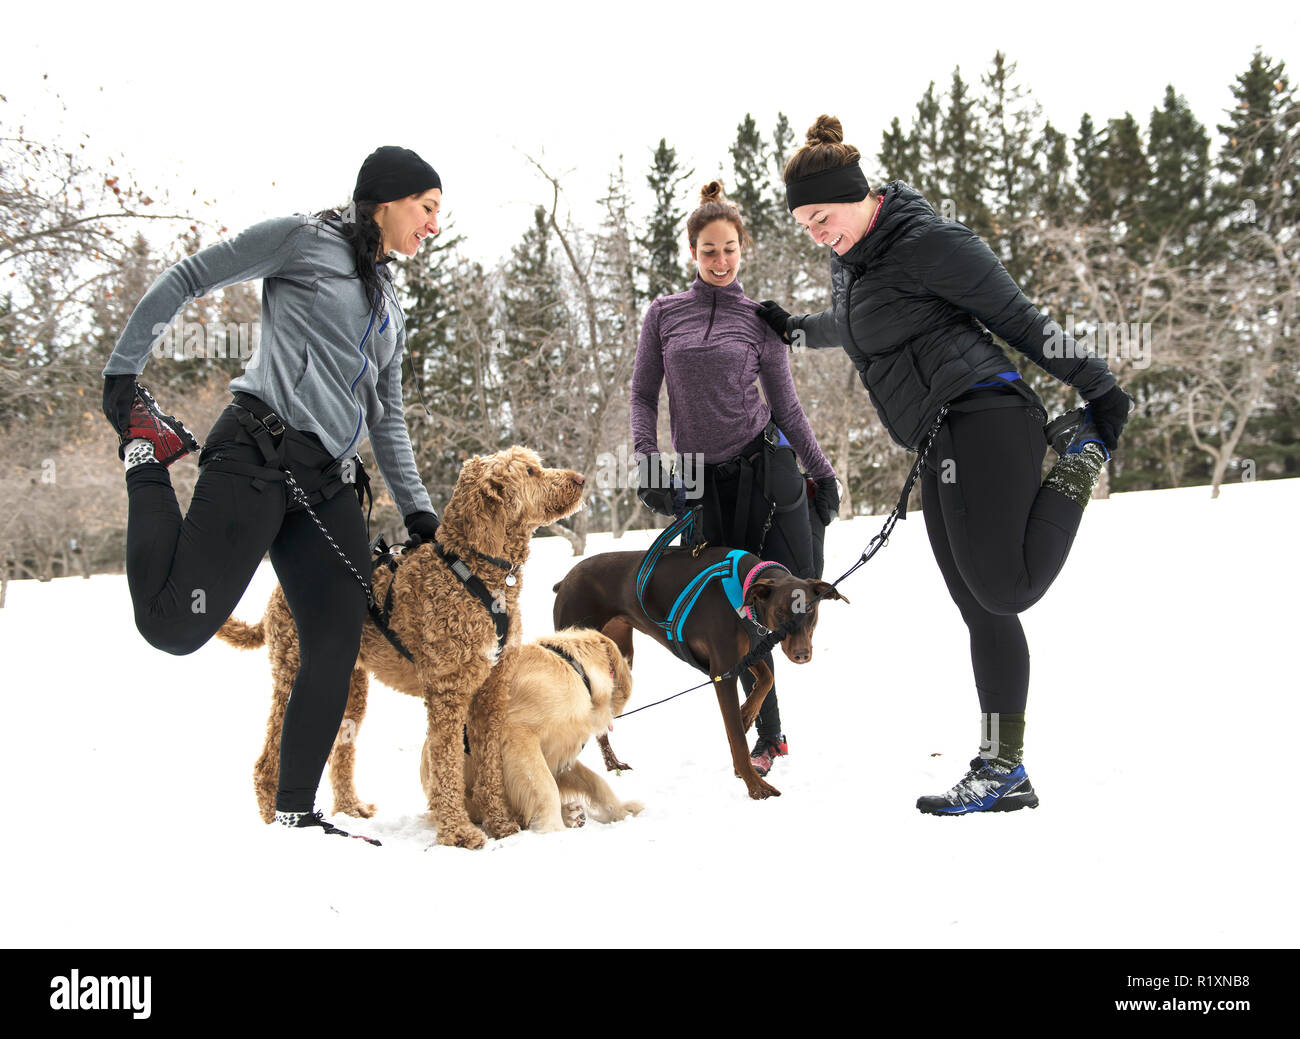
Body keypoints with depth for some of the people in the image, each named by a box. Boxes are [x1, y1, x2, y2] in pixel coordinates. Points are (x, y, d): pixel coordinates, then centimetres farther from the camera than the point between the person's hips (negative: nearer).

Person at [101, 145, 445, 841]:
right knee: (175, 625, -18)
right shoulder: (305, 240, 3)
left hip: (328, 487, 8)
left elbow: (386, 419, 26)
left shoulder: (389, 306, 25)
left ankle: (295, 814, 9)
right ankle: (147, 457, 5)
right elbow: (186, 279, 2)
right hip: (258, 458, -7)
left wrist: (417, 510, 18)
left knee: (335, 651, -1)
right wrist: (122, 369, -3)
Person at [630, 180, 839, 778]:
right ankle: (769, 737, 13)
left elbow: (786, 405, 8)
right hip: (702, 479, 1)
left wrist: (822, 473, 6)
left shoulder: (760, 320, 5)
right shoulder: (663, 314, 7)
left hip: (764, 465, 0)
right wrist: (646, 462, -5)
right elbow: (643, 396, 8)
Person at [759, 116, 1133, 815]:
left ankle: (1078, 458, 5)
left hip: (983, 419, -9)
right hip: (943, 446, 9)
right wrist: (792, 328, 51)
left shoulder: (925, 242, -10)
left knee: (1005, 592, -17)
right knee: (982, 608, 3)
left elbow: (1018, 319, -9)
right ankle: (1003, 772, 3)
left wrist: (1097, 389, -7)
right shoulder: (848, 259, 17)